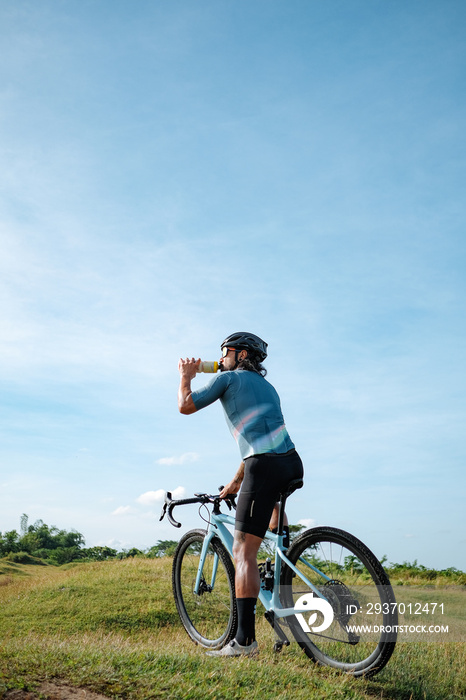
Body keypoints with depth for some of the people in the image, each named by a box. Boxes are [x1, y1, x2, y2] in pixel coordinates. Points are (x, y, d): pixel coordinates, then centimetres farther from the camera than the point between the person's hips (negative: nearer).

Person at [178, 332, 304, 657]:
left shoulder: (229, 378, 9)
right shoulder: (268, 387, 30)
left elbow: (186, 406, 4)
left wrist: (186, 376, 23)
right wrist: (236, 482, 37)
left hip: (264, 467, -8)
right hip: (294, 464, 8)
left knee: (244, 552, -3)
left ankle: (245, 639, -4)